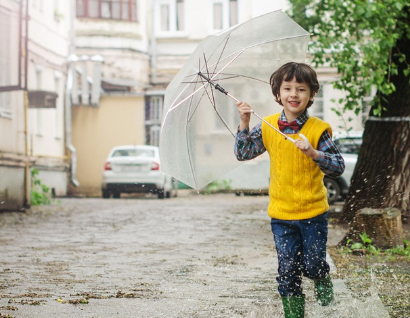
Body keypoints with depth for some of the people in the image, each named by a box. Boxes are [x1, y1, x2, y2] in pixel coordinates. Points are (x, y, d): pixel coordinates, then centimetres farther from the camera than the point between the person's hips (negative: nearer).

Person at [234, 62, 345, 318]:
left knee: (313, 265, 5)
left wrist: (313, 153, -29)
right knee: (288, 271, 4)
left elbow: (339, 167, -13)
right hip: (281, 214, 2)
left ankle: (323, 282, 39)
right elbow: (243, 153, -1)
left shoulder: (318, 129, -10)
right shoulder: (267, 127, 0)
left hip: (313, 213, -2)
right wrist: (244, 124, -14)